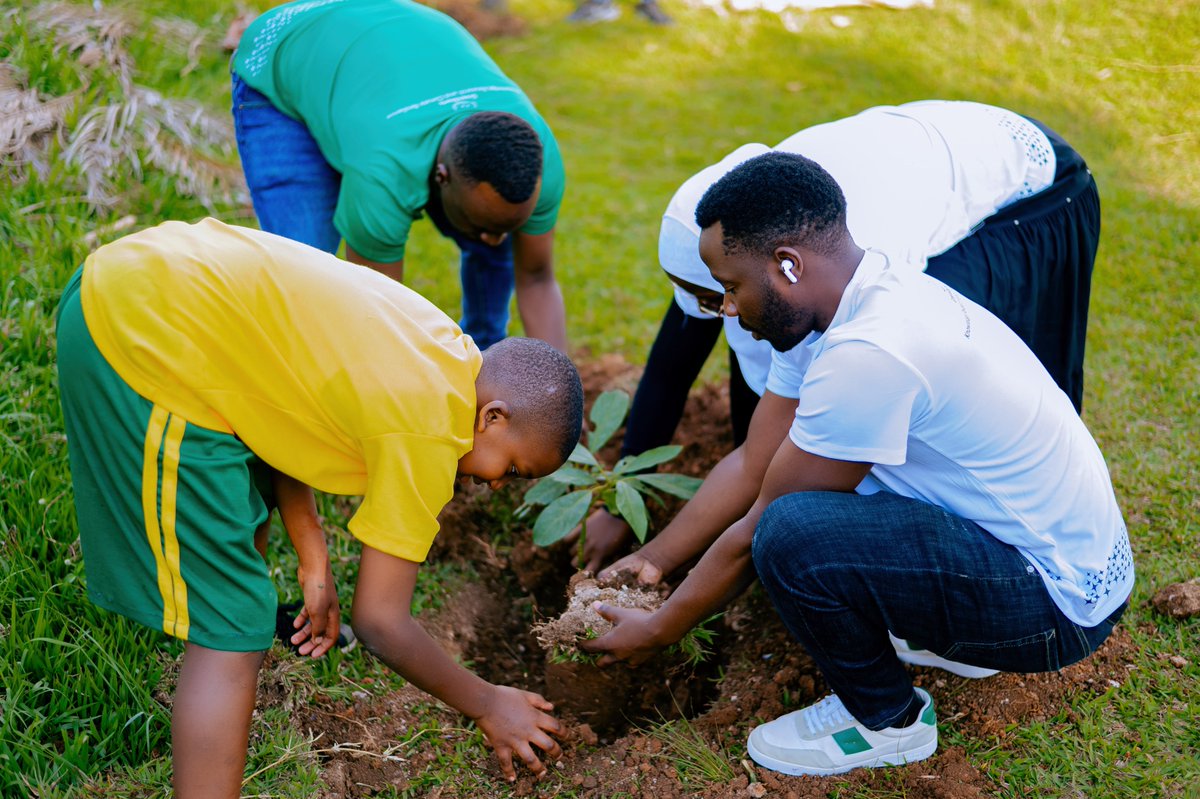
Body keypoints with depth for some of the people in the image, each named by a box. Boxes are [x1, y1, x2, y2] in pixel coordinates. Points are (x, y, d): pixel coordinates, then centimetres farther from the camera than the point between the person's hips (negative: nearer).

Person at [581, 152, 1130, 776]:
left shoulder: (868, 354, -30)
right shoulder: (834, 303, -1)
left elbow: (761, 528, -20)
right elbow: (752, 465, 6)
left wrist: (657, 632, -7)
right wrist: (652, 558, 6)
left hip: (1057, 606, -9)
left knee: (790, 532, -27)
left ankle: (887, 719, 0)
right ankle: (952, 627, 19)